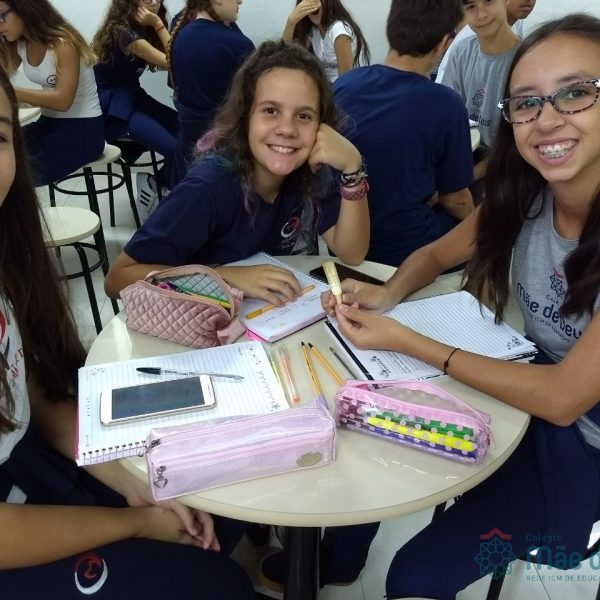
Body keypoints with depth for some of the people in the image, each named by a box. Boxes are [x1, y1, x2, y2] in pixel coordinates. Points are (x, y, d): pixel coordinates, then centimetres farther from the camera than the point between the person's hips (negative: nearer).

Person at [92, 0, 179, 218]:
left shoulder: (143, 28, 10)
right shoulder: (123, 32, -19)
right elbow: (172, 62, -22)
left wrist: (157, 25, -3)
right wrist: (158, 24, -17)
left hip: (133, 97, 9)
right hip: (113, 108, -9)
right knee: (174, 148, -24)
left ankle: (156, 184, 6)